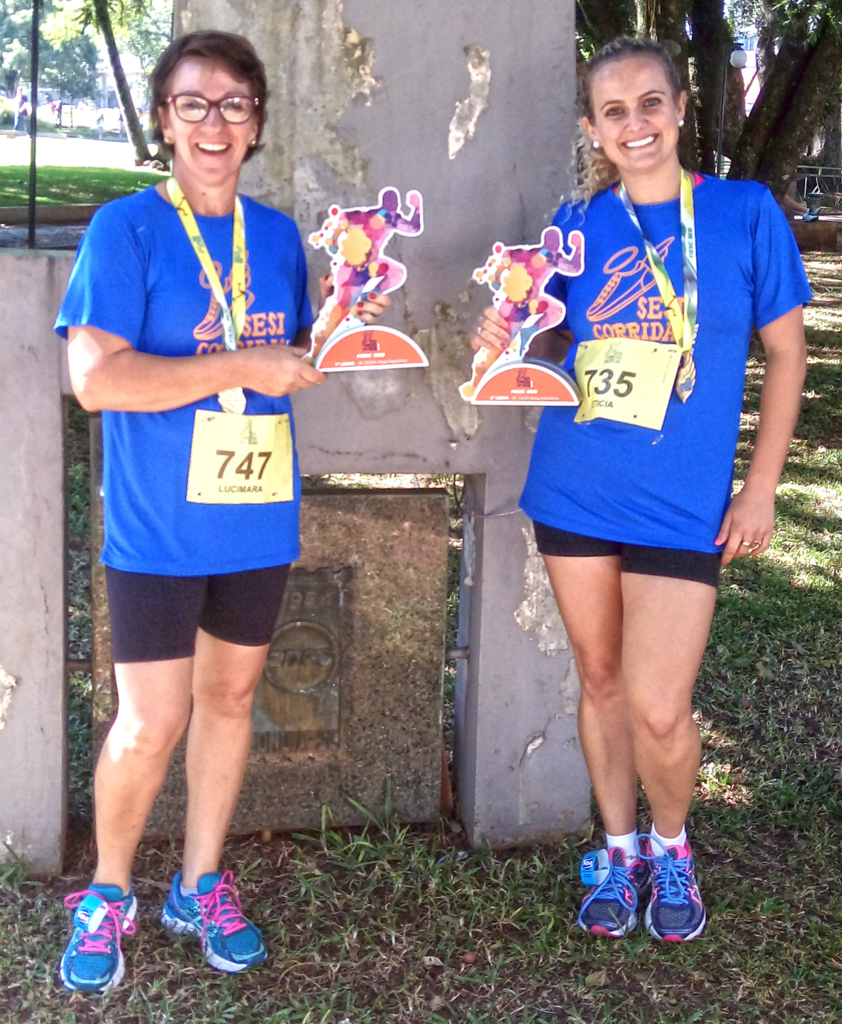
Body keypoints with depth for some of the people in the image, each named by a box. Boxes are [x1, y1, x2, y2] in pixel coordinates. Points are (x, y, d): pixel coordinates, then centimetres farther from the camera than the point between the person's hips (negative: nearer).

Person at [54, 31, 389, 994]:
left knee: (229, 695, 14)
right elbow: (95, 377, -19)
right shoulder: (126, 228, -9)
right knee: (150, 725, -2)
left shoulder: (277, 235, 8)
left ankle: (200, 884, 31)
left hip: (257, 515, 5)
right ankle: (108, 892, 23)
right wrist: (242, 368, -20)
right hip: (158, 524, -5)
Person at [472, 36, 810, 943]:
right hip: (573, 492, 3)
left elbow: (786, 354, 1)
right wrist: (504, 344, -10)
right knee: (600, 679, 14)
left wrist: (760, 489, -3)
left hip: (681, 506, -3)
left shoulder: (742, 212, -3)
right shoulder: (577, 223, 4)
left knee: (658, 709, -7)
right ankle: (619, 849, 35)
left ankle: (671, 845, 24)